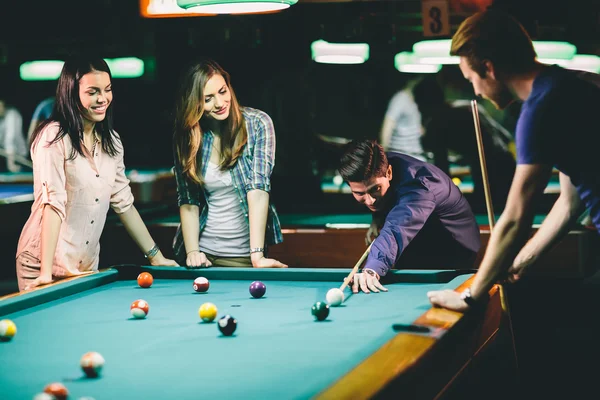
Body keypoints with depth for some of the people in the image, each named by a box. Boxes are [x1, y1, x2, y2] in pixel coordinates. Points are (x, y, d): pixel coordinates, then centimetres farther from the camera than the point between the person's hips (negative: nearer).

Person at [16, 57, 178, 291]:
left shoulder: (111, 140, 6)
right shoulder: (54, 137, -14)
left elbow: (123, 202, 11)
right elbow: (53, 203, -22)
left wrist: (155, 256, 11)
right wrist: (46, 272, -27)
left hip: (87, 266, 6)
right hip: (43, 263, -6)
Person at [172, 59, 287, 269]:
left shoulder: (258, 124, -12)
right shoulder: (185, 136, -3)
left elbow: (258, 188, -20)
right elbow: (187, 200, -2)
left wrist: (257, 255, -28)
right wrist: (192, 251, -16)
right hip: (204, 252, 3)